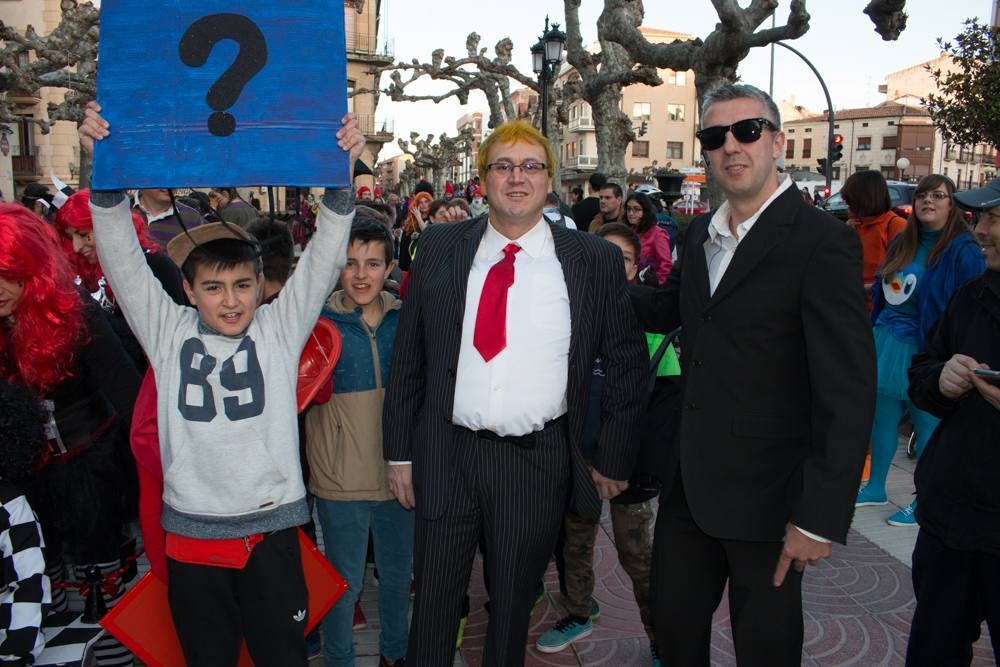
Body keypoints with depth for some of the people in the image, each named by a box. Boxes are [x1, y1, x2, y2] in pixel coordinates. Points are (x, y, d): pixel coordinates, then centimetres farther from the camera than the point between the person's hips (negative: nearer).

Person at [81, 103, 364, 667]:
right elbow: (123, 258, -5)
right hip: (192, 534, 2)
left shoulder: (281, 329, -2)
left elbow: (324, 258, -10)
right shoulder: (169, 334, 1)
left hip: (271, 530, -1)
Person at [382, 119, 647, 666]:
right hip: (445, 453, 1)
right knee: (433, 601, 16)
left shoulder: (595, 261, -2)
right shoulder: (440, 247, 2)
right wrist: (399, 451, 4)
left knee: (513, 605, 17)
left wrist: (613, 459, 2)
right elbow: (408, 356, 5)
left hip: (538, 461, -1)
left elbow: (627, 364, 3)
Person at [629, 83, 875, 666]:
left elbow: (848, 392, -18)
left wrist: (821, 517, -19)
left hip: (765, 494, -6)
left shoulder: (824, 242, -15)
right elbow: (663, 311, 22)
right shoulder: (701, 233, 7)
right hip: (689, 485, 6)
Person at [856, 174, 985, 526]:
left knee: (927, 424, 5)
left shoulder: (963, 250, -10)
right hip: (887, 344, 6)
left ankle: (924, 503, 19)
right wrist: (875, 333, 14)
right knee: (883, 415, 13)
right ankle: (875, 488, 28)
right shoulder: (902, 243, 9)